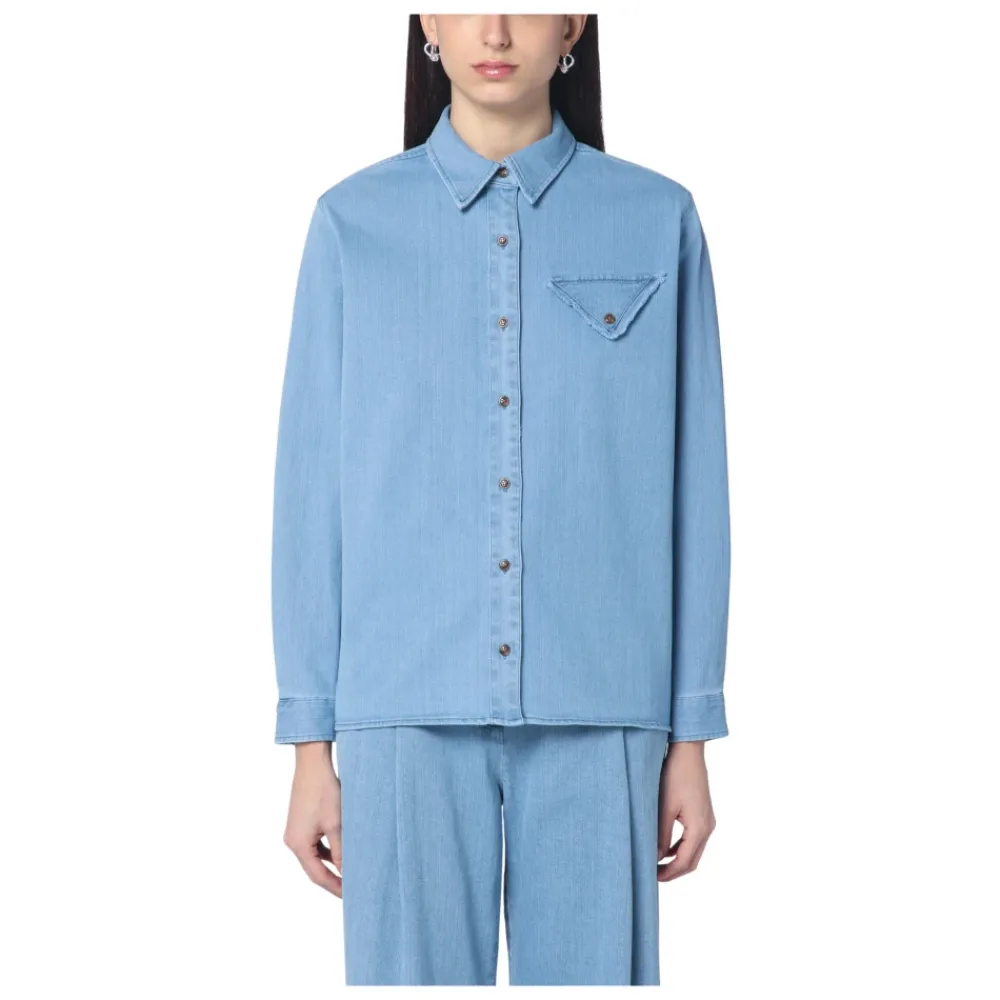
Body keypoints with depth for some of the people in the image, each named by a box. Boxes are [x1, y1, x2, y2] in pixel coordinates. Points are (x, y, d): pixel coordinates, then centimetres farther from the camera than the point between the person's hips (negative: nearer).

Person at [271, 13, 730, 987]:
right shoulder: (354, 223, 4)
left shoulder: (657, 221, 4)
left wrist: (691, 735, 4)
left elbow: (691, 487, 5)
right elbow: (313, 488, 4)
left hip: (597, 716, 0)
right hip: (409, 710, 0)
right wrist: (310, 742, 2)